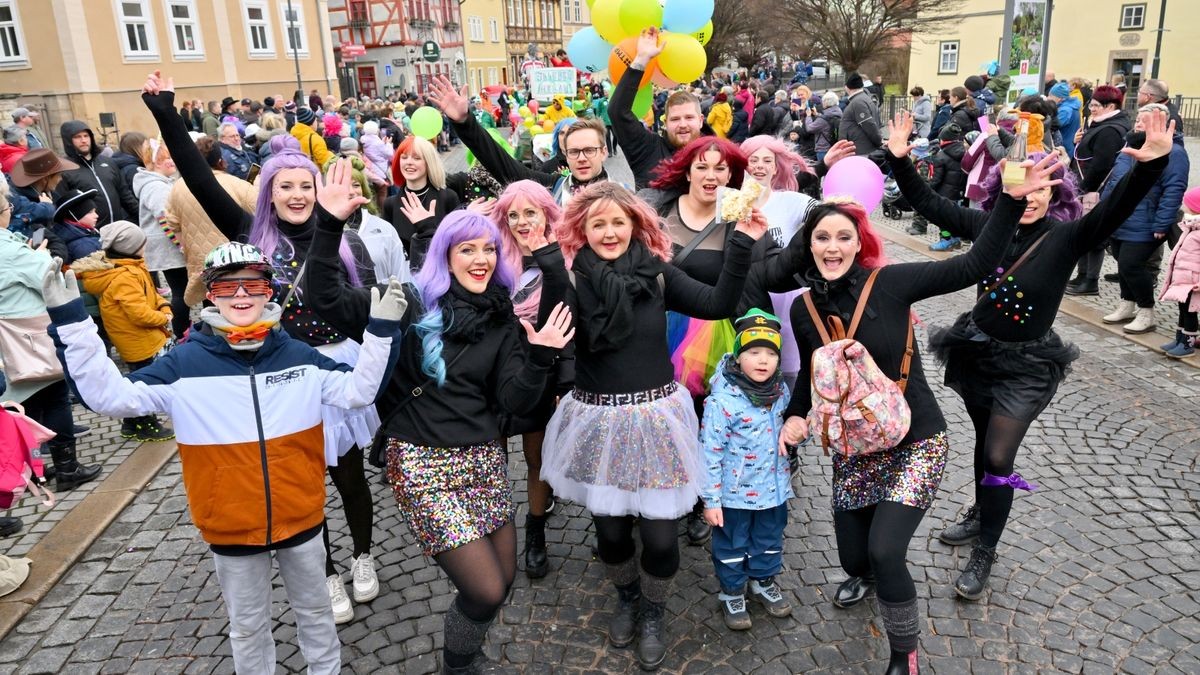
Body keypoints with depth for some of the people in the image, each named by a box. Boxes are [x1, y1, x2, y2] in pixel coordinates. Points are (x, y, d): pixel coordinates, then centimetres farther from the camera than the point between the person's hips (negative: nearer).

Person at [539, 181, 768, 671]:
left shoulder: (657, 272, -1)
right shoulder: (569, 277, -7)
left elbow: (718, 305, -7)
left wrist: (741, 244, -13)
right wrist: (547, 264, -29)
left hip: (656, 418, 1)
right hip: (599, 422, 0)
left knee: (659, 534, 5)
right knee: (610, 529, 14)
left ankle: (653, 614, 36)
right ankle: (627, 599, 47)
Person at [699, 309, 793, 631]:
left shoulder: (781, 391, -6)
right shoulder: (722, 401, -26)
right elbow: (710, 452, -20)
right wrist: (710, 500, -17)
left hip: (773, 487, 6)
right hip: (735, 492, -6)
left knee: (769, 540, 24)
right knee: (732, 545, 14)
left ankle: (764, 582, 48)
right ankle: (732, 593, 36)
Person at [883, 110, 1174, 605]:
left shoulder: (1066, 237, -14)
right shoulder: (988, 225, -5)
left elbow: (1115, 210, -30)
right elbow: (928, 204, -3)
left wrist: (1151, 165, -45)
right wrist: (899, 159, -12)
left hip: (1027, 364, -3)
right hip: (976, 350, 4)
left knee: (998, 457, -3)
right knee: (985, 441, 21)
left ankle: (984, 555, 15)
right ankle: (981, 515, 45)